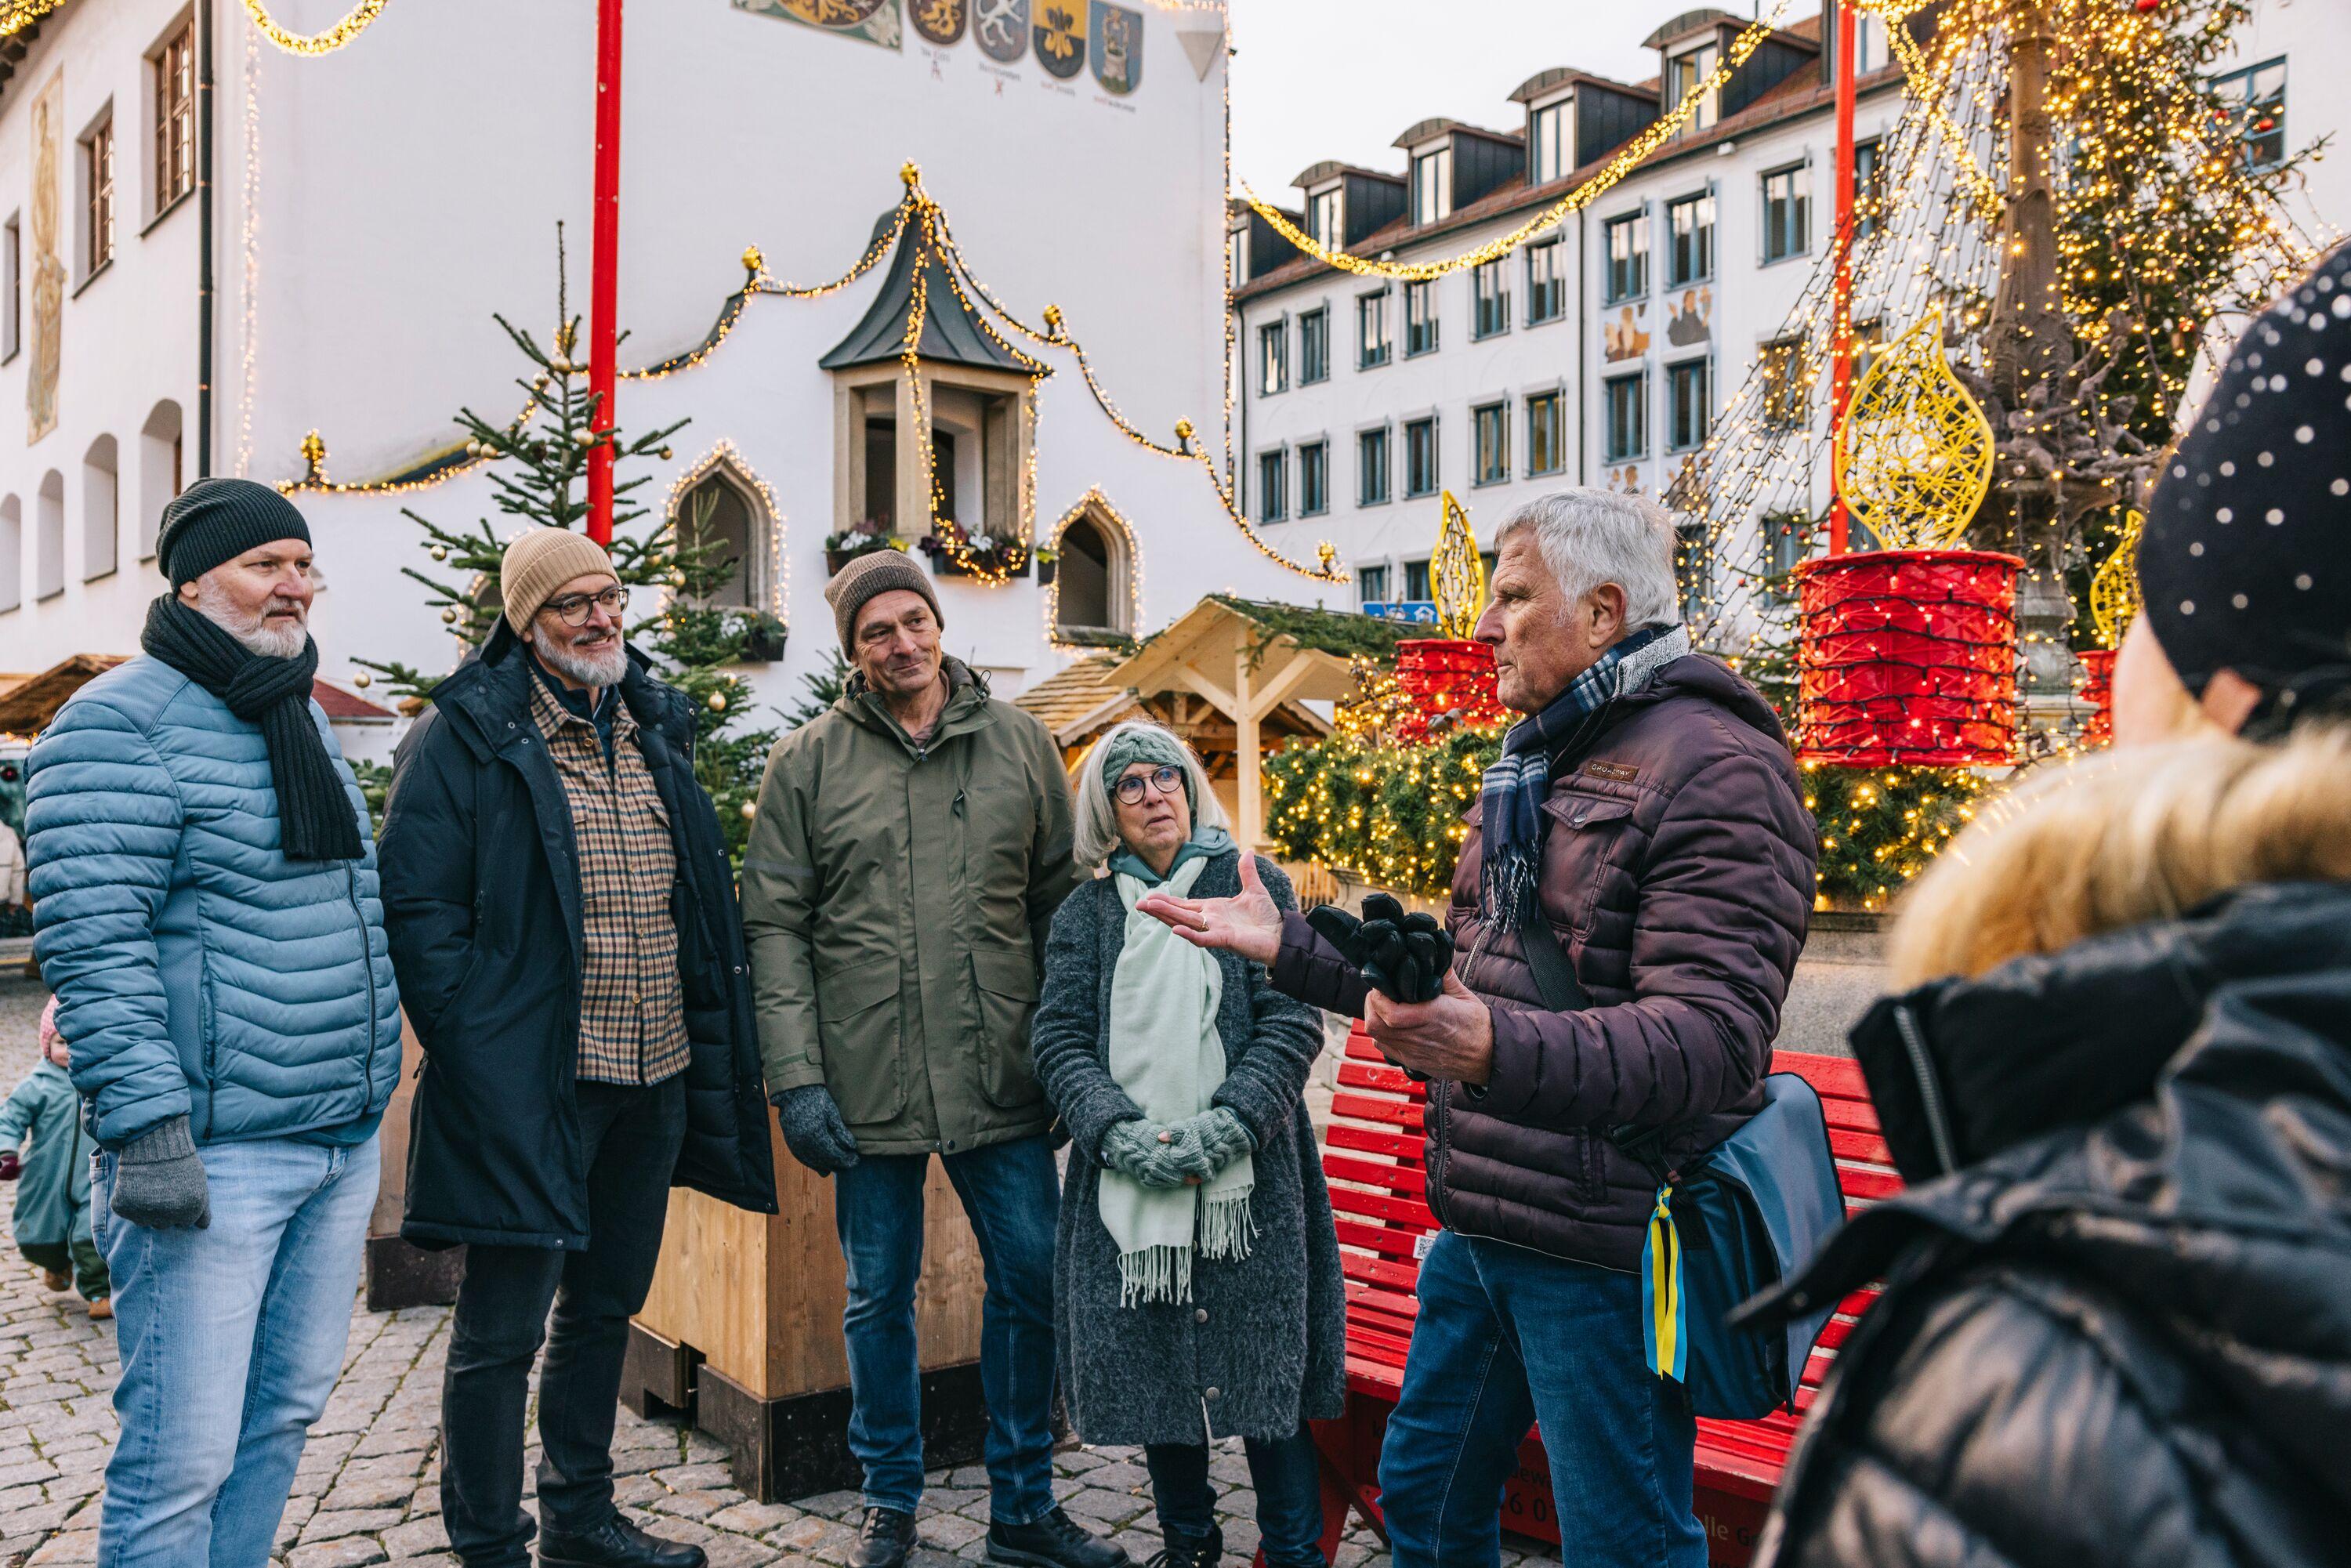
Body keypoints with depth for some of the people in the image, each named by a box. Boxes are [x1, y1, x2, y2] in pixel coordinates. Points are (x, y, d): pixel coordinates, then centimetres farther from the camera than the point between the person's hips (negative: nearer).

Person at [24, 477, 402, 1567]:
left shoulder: (302, 720, 16)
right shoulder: (120, 723, -10)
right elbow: (92, 943, -17)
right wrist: (145, 1125, -22)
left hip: (343, 1143, 8)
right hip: (211, 1155, -8)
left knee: (288, 1406, 17)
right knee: (183, 1453, -2)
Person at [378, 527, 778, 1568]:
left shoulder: (658, 729, 12)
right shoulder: (466, 735, -7)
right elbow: (416, 901, -10)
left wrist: (713, 1042, 12)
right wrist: (470, 1044, -15)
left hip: (657, 1079, 7)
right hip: (527, 1082, -6)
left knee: (605, 1306, 19)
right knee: (502, 1331, 3)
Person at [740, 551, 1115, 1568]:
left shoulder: (1020, 744, 5)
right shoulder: (807, 763, 1)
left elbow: (1063, 902, 8)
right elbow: (774, 925, -1)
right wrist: (796, 1077, -8)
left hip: (1003, 1081, 2)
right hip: (867, 1086, -1)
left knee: (1032, 1281, 8)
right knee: (880, 1297, 12)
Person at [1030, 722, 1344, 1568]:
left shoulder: (1255, 886, 6)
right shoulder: (1086, 913, 11)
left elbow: (1292, 1022, -2)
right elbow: (1060, 1040, 2)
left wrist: (1224, 1129, -15)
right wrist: (1123, 1133, -14)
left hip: (1247, 1181, -2)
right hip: (1128, 1183, 2)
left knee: (1266, 1370, 1)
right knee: (1155, 1370, 8)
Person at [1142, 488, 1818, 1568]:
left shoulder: (1714, 768, -16)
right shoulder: (1533, 761, 16)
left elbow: (1712, 1039, -27)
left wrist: (1500, 1050, -40)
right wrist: (1288, 946, 16)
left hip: (1599, 1245, -9)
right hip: (1478, 1226, 9)